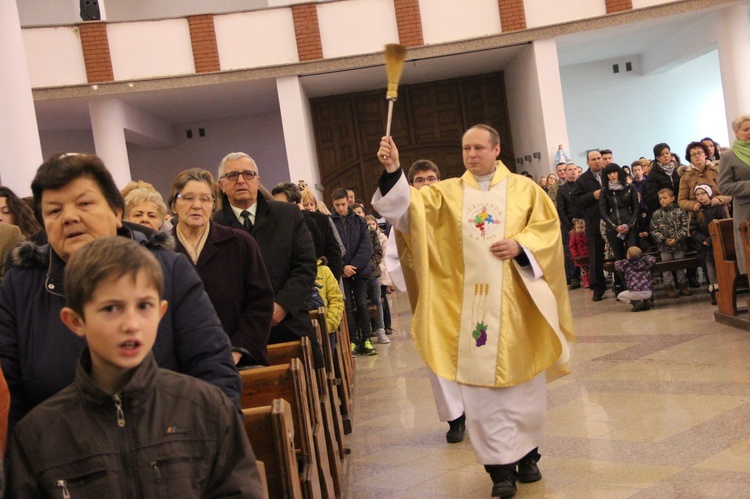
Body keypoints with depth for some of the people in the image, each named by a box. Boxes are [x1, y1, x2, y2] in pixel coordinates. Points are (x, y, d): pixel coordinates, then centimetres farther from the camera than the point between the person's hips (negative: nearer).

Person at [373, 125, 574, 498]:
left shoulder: (523, 189, 8)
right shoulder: (446, 193, 7)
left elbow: (548, 226, 4)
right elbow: (406, 208, -6)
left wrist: (521, 245, -13)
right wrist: (392, 172, -21)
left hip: (516, 302, 0)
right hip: (471, 306, 0)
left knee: (523, 380, 8)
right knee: (481, 383, -1)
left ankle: (527, 453, 26)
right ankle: (501, 466, 8)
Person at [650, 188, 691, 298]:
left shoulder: (679, 211, -2)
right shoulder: (656, 214, 1)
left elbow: (685, 227, -6)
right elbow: (654, 230, -2)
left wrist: (676, 238, -16)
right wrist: (663, 239, -14)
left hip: (679, 244, 0)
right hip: (664, 246, 1)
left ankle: (682, 285, 20)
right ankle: (669, 287, 11)